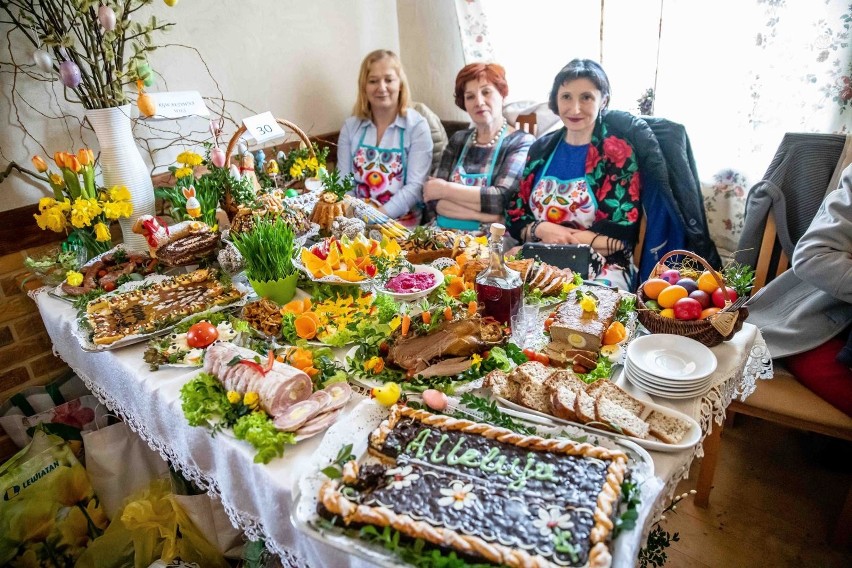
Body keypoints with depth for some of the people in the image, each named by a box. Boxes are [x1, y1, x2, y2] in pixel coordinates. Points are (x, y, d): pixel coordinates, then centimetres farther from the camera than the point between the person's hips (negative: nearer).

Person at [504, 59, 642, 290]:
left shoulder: (619, 155, -2)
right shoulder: (541, 148, 10)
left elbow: (624, 235, -8)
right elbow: (514, 215, 9)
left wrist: (564, 238, -15)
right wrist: (541, 229, -12)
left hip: (601, 267, -3)